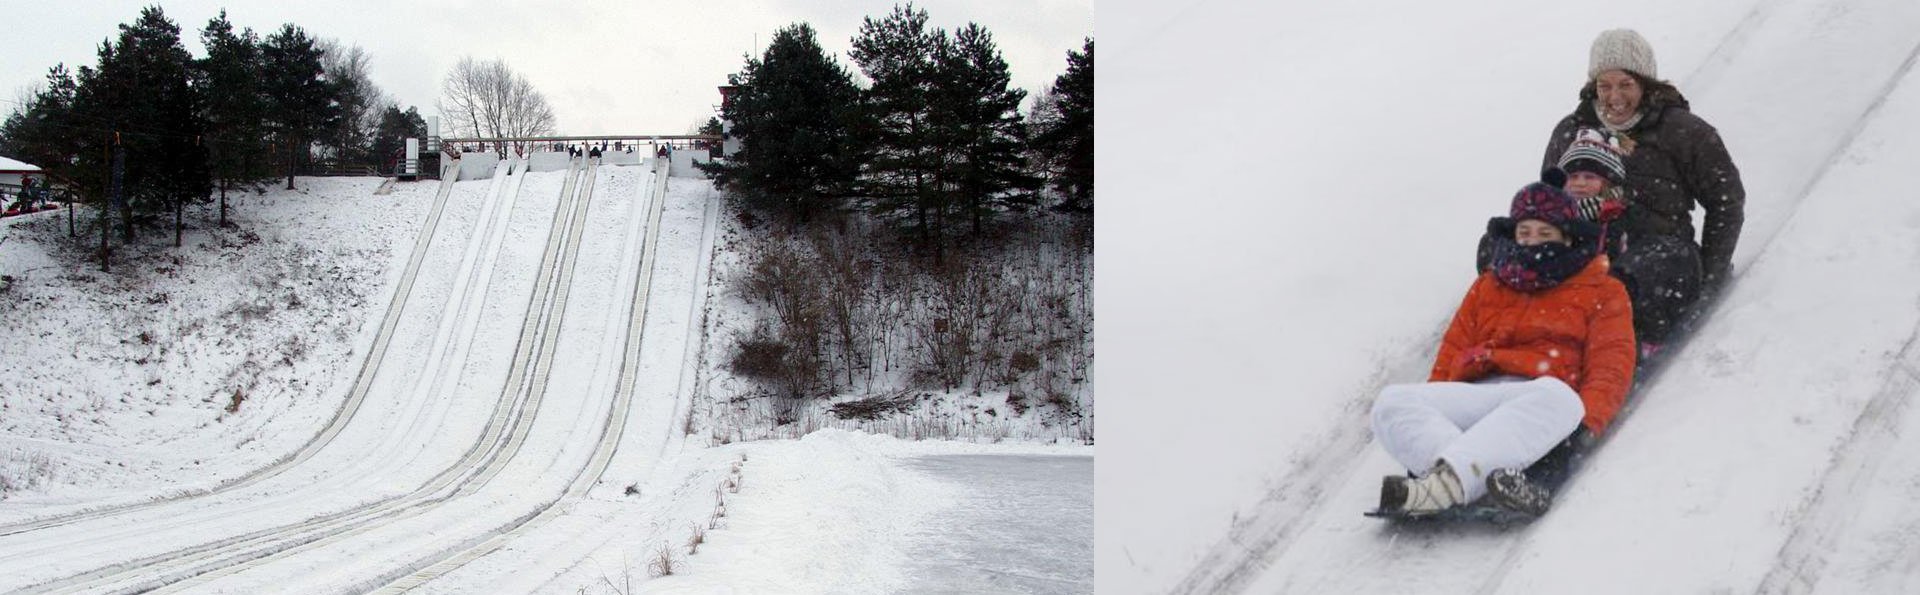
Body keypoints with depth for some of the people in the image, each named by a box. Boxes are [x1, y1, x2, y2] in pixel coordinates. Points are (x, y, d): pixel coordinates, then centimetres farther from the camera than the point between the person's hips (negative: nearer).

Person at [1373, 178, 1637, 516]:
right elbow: (1451, 354, 24)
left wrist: (1586, 420, -13)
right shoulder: (1486, 287, 33)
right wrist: (1430, 410, 6)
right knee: (1392, 402, -27)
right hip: (1471, 397, 3)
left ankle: (1450, 479, -57)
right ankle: (1477, 482, -52)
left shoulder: (1602, 292, 24)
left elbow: (1611, 365, 8)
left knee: (1557, 397, -41)